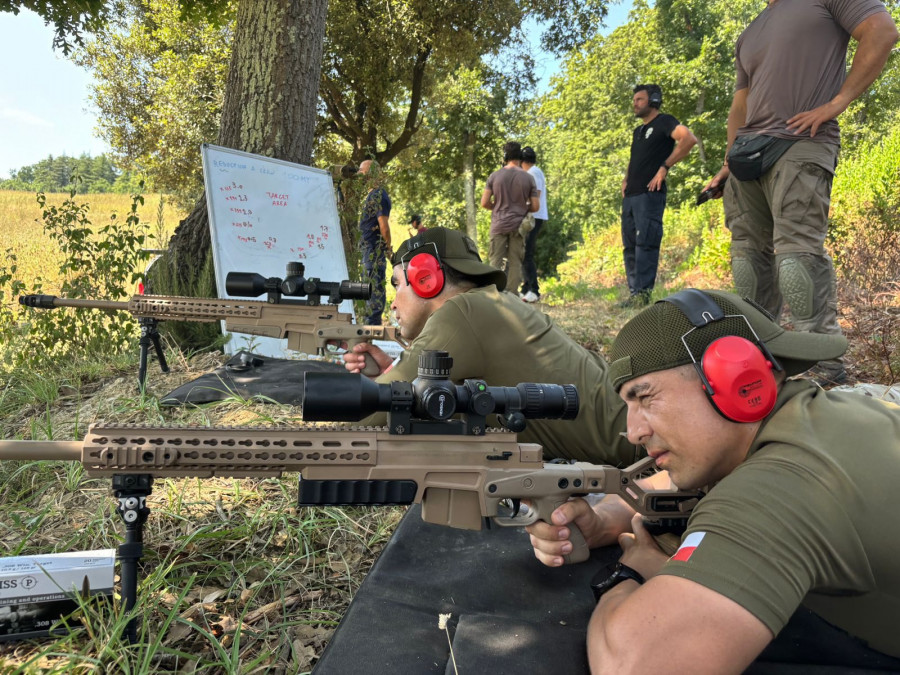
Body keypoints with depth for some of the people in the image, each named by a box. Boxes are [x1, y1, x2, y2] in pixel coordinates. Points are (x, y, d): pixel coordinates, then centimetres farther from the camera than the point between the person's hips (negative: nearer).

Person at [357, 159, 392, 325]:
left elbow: (384, 226, -19)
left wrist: (388, 248, -13)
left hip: (375, 248, -10)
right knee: (372, 285, 15)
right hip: (369, 247, 10)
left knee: (374, 285, -6)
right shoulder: (373, 194, 16)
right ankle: (371, 322, 23)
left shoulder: (378, 195, -15)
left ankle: (373, 322, -3)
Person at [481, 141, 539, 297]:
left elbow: (484, 203, -3)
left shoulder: (494, 176, -1)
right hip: (518, 225, 0)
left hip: (499, 224, 0)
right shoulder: (528, 178, 0)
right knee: (515, 262, 5)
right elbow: (535, 206, 0)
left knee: (496, 261, 5)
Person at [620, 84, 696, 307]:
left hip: (649, 194, -9)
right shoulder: (637, 130, 24)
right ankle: (634, 295, 8)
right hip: (630, 196, 9)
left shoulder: (664, 122, 0)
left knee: (645, 244, -14)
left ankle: (643, 295, -16)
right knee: (630, 246, 5)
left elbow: (689, 139, -17)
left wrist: (665, 167, -18)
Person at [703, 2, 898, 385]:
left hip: (801, 145, -7)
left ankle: (827, 367, -16)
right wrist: (727, 164, 17)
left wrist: (837, 102, -13)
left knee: (797, 249, -18)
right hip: (748, 151, 7)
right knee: (749, 251, 2)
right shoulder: (748, 36, 27)